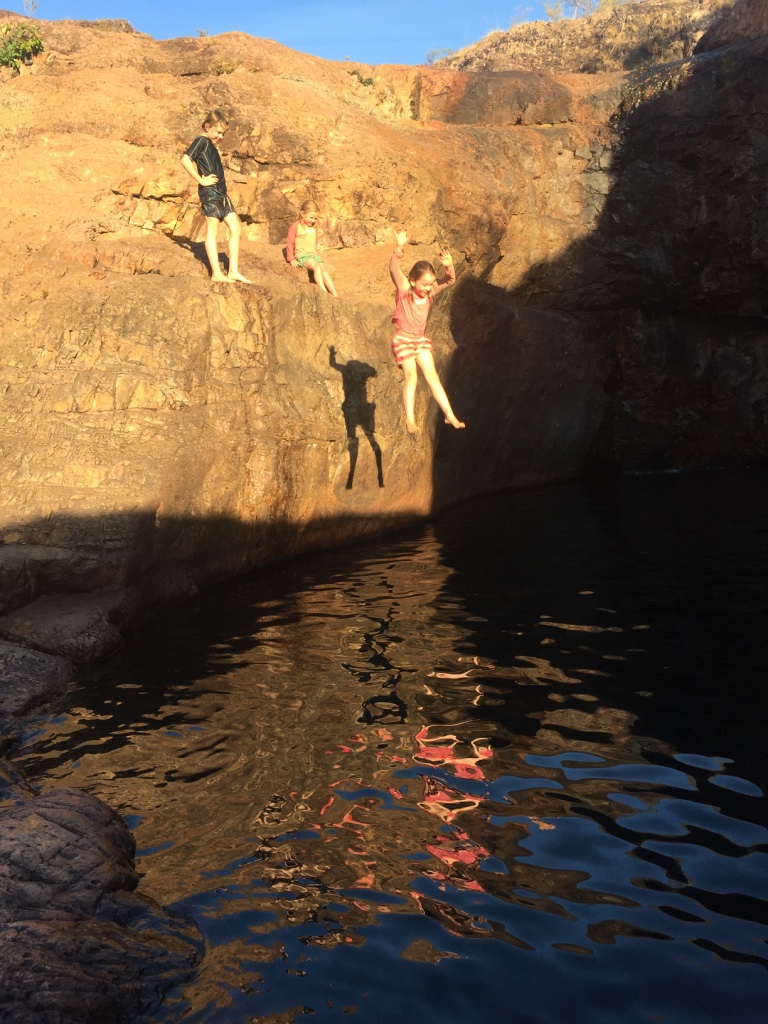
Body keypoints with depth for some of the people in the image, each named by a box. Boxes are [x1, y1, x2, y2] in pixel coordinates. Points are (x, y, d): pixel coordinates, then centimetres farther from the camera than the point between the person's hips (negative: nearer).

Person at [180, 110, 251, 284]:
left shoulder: (211, 144, 19)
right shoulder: (201, 141, -6)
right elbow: (185, 160, -20)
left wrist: (216, 149, 12)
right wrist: (200, 180, -16)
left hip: (221, 192, 9)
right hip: (209, 191, -9)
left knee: (236, 228, 6)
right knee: (212, 230, -7)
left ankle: (233, 271, 8)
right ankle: (216, 273, -5)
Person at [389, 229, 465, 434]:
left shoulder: (430, 292, -3)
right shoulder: (404, 289, -17)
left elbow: (449, 281, -8)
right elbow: (393, 268, -32)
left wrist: (449, 266, -29)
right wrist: (399, 248, -47)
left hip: (421, 340, 5)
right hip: (403, 340, -5)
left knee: (432, 376, 3)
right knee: (411, 377, -11)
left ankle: (449, 414, 4)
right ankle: (409, 419, -3)